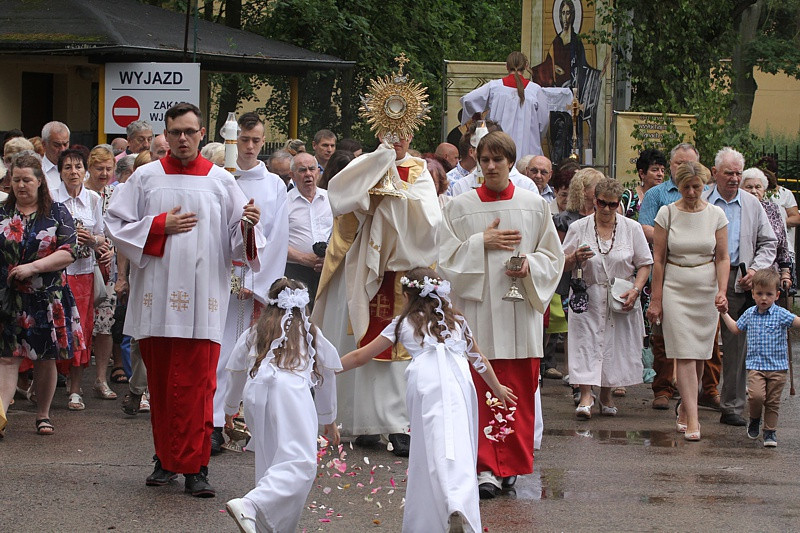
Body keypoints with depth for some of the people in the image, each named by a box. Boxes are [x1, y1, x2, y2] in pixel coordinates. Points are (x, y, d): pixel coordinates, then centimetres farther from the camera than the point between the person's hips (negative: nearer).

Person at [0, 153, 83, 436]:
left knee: (46, 358, 5)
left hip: (47, 299, -1)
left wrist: (32, 267, -15)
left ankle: (43, 415, 17)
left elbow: (69, 252, -6)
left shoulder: (57, 213, 3)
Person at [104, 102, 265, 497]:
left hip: (201, 299, -2)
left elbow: (238, 241, 5)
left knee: (195, 385, -7)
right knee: (160, 383, 7)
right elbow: (116, 224, 5)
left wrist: (247, 224, -16)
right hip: (156, 296, 2)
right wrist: (161, 225, -5)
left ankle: (194, 466, -5)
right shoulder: (146, 178, 8)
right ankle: (167, 459, 18)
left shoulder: (220, 181, 7)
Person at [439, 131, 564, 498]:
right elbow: (446, 257, 3)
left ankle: (510, 464, 10)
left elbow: (552, 256, 10)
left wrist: (529, 265, -9)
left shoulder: (534, 205, 7)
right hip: (477, 309, -1)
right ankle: (486, 467, 0)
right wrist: (482, 243, -9)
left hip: (520, 309, 1)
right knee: (481, 392, -4)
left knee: (519, 392, 0)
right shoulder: (460, 207, 4)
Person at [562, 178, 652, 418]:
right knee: (586, 344, -11)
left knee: (616, 346, 3)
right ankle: (585, 397, -13)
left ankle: (606, 395, 18)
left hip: (621, 301, 1)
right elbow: (562, 266, 5)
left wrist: (635, 290, -9)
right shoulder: (578, 228, 3)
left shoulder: (632, 228, 4)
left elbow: (644, 264, 6)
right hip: (587, 298, -1)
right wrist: (575, 257, -16)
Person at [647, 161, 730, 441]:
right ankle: (692, 418, -14)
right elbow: (658, 259, 1)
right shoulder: (667, 213, -1)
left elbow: (723, 258, 5)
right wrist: (656, 300, -1)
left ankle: (685, 407, 26)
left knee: (699, 354, 6)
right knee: (685, 354, -10)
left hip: (706, 290, 2)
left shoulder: (716, 215, 3)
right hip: (675, 289, -2)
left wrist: (722, 292, -9)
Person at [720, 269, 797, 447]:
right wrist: (724, 313, 24)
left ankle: (770, 431, 20)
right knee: (756, 395, -18)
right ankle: (754, 420, 10)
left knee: (772, 401, 4)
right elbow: (736, 329, 24)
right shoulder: (749, 314, 8)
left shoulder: (781, 314, -3)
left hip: (777, 367, -1)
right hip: (755, 365, 1)